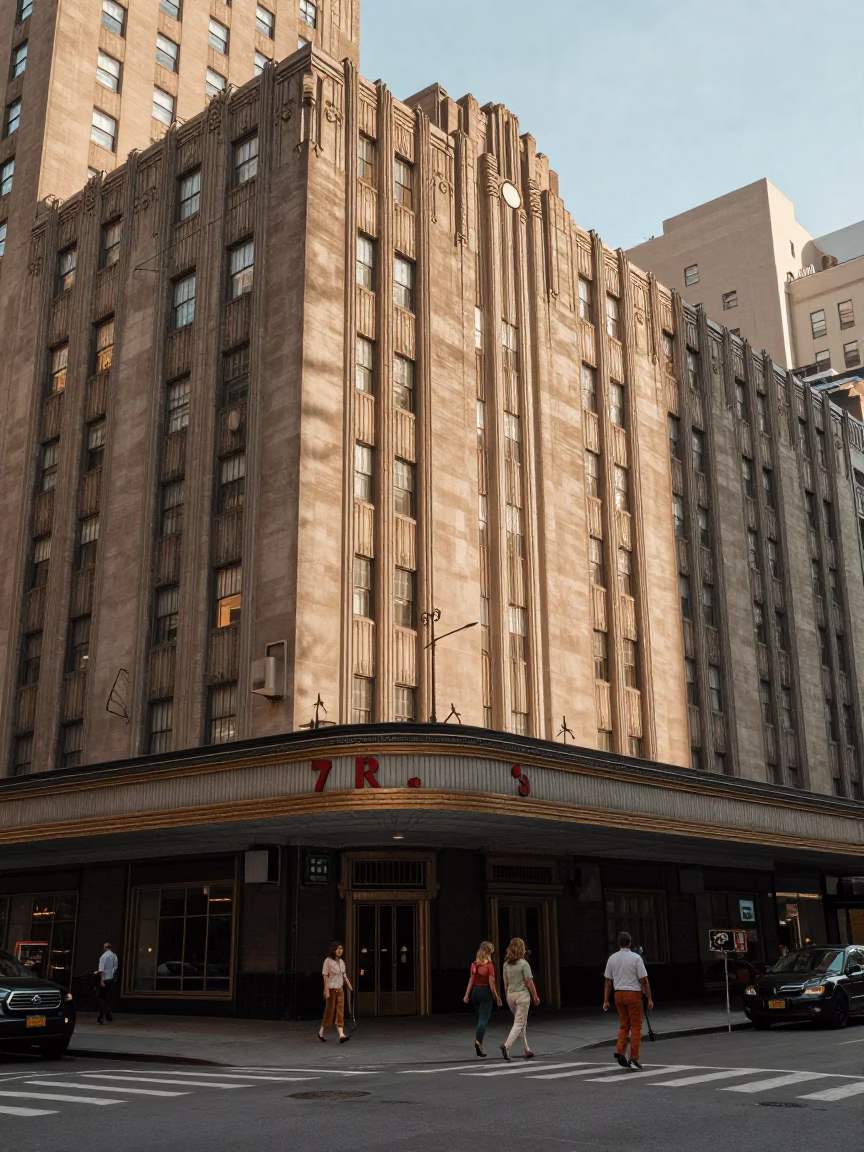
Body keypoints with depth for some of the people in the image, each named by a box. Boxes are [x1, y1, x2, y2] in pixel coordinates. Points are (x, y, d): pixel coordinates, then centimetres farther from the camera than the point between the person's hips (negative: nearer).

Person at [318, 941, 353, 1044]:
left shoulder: (342, 962, 11)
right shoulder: (328, 961, -8)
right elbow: (325, 976, -12)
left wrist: (351, 988, 12)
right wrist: (326, 990, -19)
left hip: (340, 989, 6)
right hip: (331, 989, -6)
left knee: (340, 1011, -1)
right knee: (330, 1010, 0)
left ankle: (341, 1035, -7)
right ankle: (321, 1032, 19)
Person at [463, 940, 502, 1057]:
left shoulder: (474, 964, 4)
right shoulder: (489, 965, -13)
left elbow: (471, 980, 5)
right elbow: (491, 983, -13)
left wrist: (466, 994, 7)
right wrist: (497, 998, -6)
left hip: (475, 992, 6)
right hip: (485, 992, -6)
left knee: (480, 1018, 19)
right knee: (483, 1019, -6)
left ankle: (478, 1040, 19)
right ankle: (478, 1041, -23)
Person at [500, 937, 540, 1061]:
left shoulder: (506, 964, 4)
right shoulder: (524, 964, -12)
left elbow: (506, 983, 8)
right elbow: (529, 982, -11)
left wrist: (507, 998, 18)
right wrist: (535, 996, -1)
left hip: (511, 995, 6)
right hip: (522, 995, -6)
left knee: (522, 1023, 18)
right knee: (519, 1024, -5)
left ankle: (526, 1050, 23)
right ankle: (506, 1045, -23)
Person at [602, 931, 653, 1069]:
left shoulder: (612, 958, 3)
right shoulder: (636, 958, -9)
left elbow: (608, 981, 5)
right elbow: (643, 980, -11)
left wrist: (605, 1001, 8)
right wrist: (649, 998, -4)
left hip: (619, 994, 4)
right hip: (633, 994, -4)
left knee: (624, 1025, 17)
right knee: (636, 1027, 5)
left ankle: (620, 1052, 1)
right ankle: (634, 1058, 2)